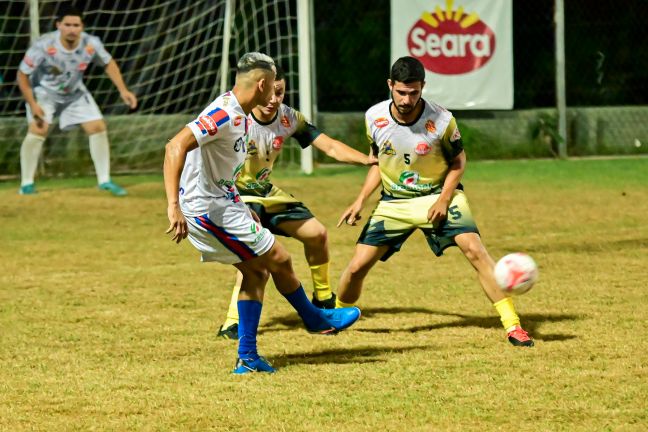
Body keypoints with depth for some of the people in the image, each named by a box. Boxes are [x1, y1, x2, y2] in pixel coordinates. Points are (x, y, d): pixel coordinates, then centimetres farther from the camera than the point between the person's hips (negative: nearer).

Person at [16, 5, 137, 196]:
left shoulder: (91, 44, -24)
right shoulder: (43, 46, -34)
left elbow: (109, 63, -3)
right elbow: (22, 74, -22)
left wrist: (123, 90, -12)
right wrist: (32, 104, -26)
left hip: (75, 92, 4)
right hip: (44, 92, -4)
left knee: (98, 128, -3)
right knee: (38, 130, -23)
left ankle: (104, 181, 10)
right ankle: (26, 184, -11)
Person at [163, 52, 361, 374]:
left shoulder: (239, 115, 9)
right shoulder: (225, 114, -22)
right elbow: (175, 147, -31)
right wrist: (173, 206, -38)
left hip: (221, 205, 10)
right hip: (210, 210, -10)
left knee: (256, 272, 12)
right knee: (279, 260, 2)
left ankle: (247, 357, 11)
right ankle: (315, 319, 25)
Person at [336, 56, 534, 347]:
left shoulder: (441, 120, -20)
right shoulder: (375, 117, -10)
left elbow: (458, 162, -3)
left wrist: (443, 200, -16)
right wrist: (360, 200, 0)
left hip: (438, 195, -3)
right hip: (393, 202, 3)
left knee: (474, 248, -25)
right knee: (357, 266, -3)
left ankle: (512, 325, -21)